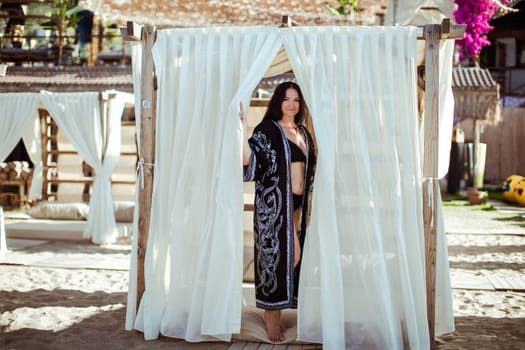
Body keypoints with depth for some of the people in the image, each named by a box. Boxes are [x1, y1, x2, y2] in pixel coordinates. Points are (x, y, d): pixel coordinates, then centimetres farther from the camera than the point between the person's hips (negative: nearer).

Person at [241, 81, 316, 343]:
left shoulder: (303, 132, 16)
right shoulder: (267, 130, -6)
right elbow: (247, 159, -21)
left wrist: (318, 156, 10)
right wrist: (242, 126, -28)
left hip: (297, 203, 7)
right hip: (274, 201, -7)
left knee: (293, 256, 8)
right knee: (282, 254, -8)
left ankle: (274, 308, 23)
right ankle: (272, 313, 6)